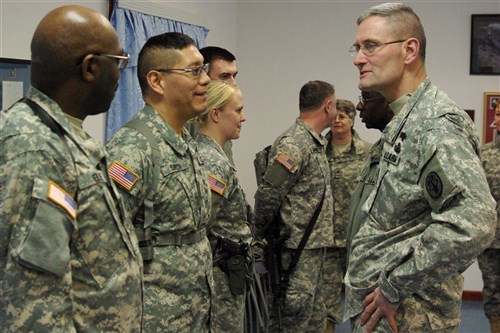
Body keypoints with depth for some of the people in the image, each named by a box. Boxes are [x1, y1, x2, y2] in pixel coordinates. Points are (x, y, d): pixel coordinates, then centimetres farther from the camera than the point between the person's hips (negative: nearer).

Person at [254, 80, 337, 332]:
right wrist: (263, 235, -9)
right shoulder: (294, 143, -18)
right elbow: (267, 195, -21)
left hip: (314, 246, 10)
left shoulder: (315, 142, 14)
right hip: (297, 248, -10)